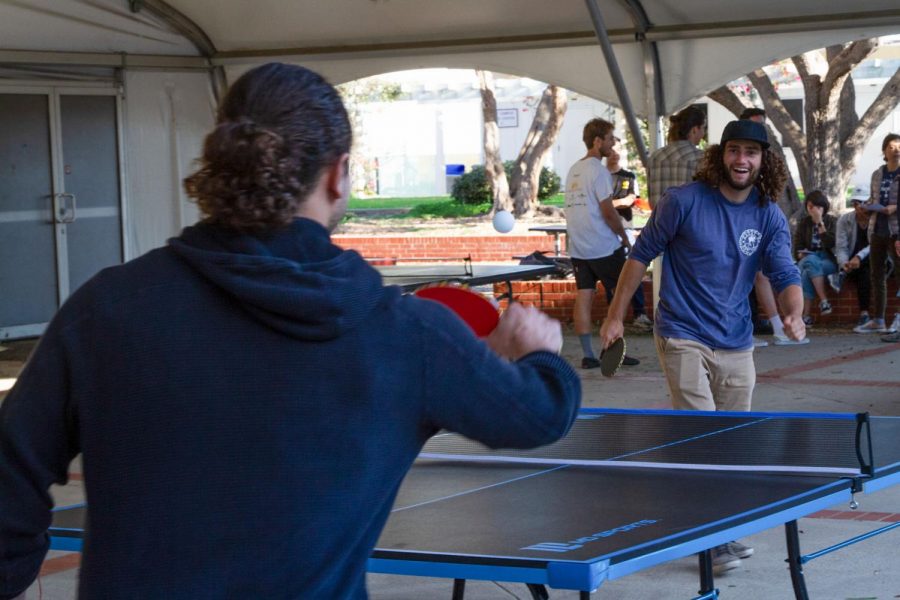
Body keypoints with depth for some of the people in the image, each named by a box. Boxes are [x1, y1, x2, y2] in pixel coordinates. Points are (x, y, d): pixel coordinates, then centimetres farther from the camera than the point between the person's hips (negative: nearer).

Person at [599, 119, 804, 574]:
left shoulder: (769, 217, 2)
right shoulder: (684, 201, -9)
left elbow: (785, 274, -6)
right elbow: (641, 255, 0)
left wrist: (794, 313, -28)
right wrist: (615, 315, 0)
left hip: (735, 344, 5)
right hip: (683, 337, -5)